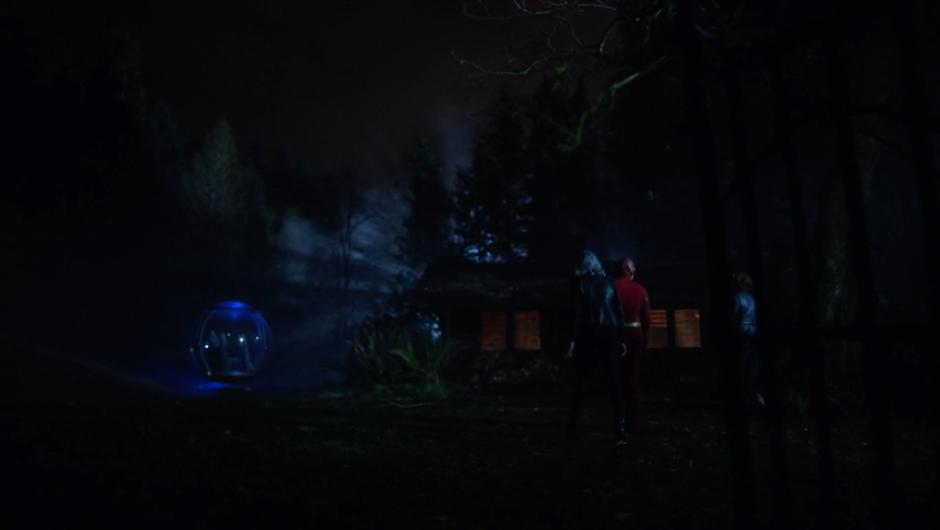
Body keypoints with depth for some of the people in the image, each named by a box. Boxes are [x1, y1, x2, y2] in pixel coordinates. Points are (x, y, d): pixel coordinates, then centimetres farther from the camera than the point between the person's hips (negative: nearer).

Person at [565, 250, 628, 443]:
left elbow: (576, 313, -7)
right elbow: (618, 312, 7)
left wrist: (573, 340, -7)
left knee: (579, 382, 9)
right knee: (614, 383, 1)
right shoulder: (608, 282, 10)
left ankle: (573, 427, 11)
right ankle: (619, 429, -6)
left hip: (587, 335, -2)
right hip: (610, 335, 2)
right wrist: (621, 339, 10)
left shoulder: (578, 282, 1)